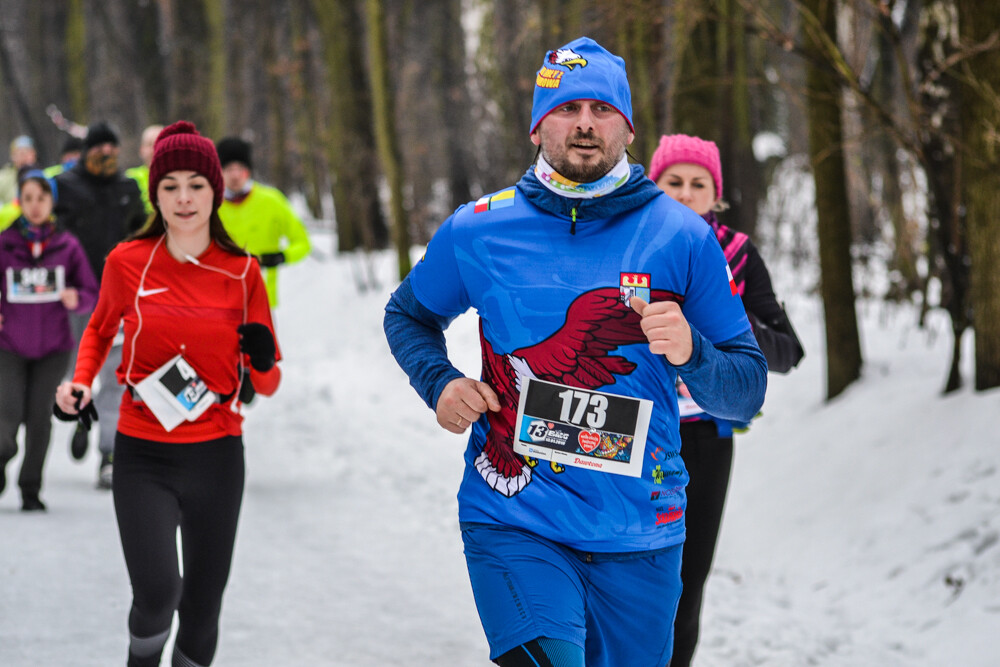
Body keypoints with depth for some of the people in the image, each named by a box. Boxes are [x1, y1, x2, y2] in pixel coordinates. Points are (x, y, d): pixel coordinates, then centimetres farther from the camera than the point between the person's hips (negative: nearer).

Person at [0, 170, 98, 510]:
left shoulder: (67, 246, 0)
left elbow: (92, 293, 5)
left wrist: (76, 299, -17)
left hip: (53, 347, 0)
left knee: (39, 414, -3)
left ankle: (31, 488, 13)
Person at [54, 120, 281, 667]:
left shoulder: (242, 273, 0)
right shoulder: (128, 263, -2)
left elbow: (267, 385, 4)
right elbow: (100, 330, 19)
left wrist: (263, 362, -18)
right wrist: (80, 384, 1)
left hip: (216, 457, 2)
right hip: (143, 456, -1)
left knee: (202, 608, 8)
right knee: (157, 593, -20)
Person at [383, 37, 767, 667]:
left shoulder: (683, 237, 0)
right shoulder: (479, 230, 3)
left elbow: (748, 392, 3)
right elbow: (408, 315, 22)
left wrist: (691, 353, -18)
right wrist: (439, 382, 2)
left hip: (638, 538, 2)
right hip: (513, 525, -1)